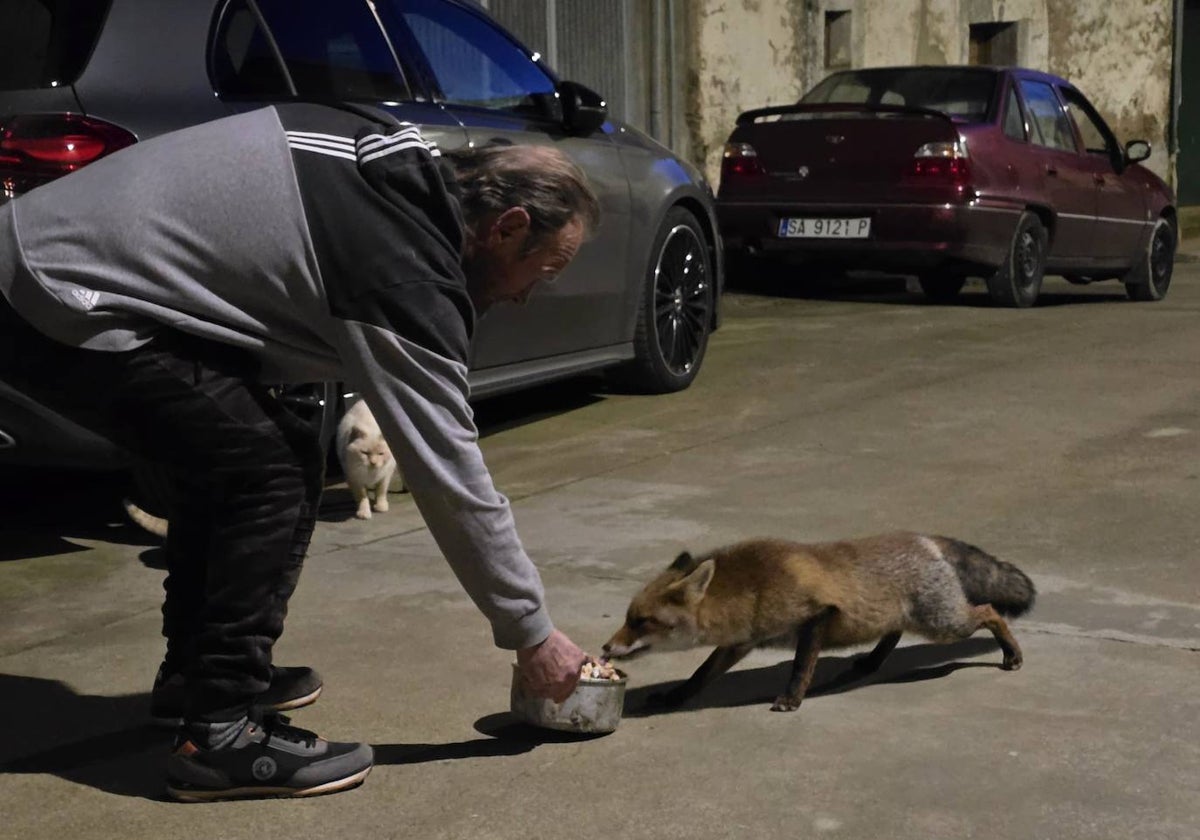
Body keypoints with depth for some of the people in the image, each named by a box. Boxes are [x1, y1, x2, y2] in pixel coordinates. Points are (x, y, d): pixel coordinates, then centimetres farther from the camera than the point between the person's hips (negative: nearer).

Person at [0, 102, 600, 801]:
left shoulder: (400, 163, 7)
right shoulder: (404, 277, -18)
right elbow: (452, 479, -14)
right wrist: (532, 635, -4)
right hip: (64, 306, -10)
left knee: (236, 454, 16)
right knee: (275, 475, -12)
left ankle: (195, 673, 27)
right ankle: (222, 734, -5)